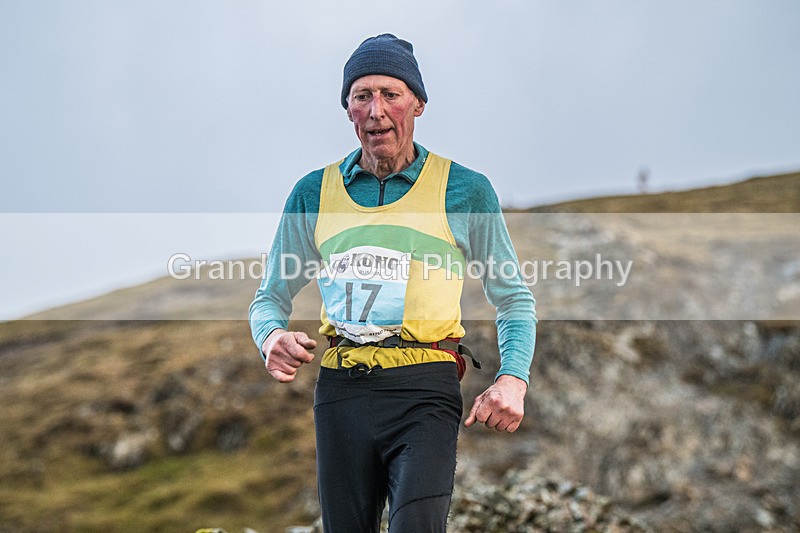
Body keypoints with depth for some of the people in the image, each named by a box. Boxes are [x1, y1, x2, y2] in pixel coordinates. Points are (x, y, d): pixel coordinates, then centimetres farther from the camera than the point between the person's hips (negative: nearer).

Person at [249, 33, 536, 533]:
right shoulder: (315, 192, 12)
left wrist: (513, 379, -7)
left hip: (423, 392, -3)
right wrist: (273, 337, -5)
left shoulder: (465, 190, 5)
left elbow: (515, 298, 11)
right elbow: (270, 298, 19)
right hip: (340, 392, 3)